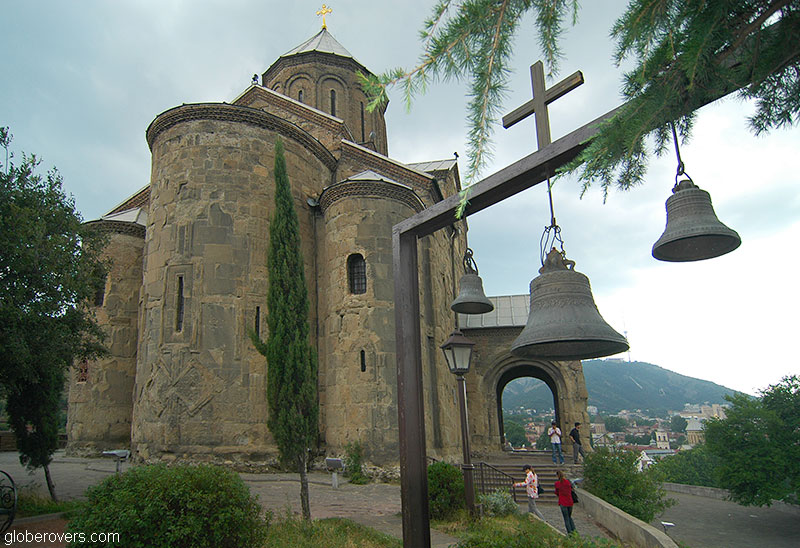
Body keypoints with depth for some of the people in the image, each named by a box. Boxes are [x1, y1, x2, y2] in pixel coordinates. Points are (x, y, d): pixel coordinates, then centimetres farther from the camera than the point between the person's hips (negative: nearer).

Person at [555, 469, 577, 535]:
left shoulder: (557, 483, -8)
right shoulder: (568, 482, -1)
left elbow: (557, 493, 5)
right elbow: (571, 489, 12)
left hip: (563, 503, -3)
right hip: (570, 502, 3)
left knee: (566, 518, 6)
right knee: (569, 517, 20)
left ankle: (569, 532, 3)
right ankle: (574, 529, 8)